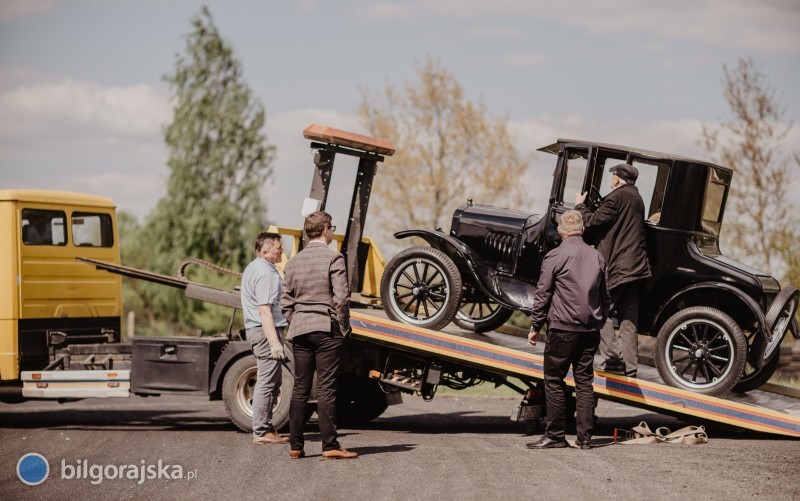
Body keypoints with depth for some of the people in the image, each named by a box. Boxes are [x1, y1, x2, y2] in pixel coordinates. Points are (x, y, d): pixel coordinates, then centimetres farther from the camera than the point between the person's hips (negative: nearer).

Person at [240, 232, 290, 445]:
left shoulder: (252, 268, 18)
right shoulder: (265, 274, -16)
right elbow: (264, 310, -23)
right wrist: (275, 342, -26)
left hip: (255, 329, 11)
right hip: (266, 331, -11)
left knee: (269, 381, 15)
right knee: (267, 382, -9)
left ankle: (265, 428, 19)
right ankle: (261, 431, -8)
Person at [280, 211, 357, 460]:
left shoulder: (294, 261, 10)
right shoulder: (333, 258, -8)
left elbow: (286, 302, 11)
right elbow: (341, 298, -14)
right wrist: (344, 328, -3)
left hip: (299, 330, 5)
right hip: (327, 330, -5)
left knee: (300, 388, 8)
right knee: (326, 388, -5)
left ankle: (296, 446, 9)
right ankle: (330, 446, -4)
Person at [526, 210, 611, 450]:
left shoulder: (555, 256, -8)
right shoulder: (597, 256, 9)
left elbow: (542, 295, -6)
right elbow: (605, 297, 16)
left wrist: (535, 326, 2)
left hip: (562, 328, -5)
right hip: (590, 330, 5)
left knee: (554, 381, 3)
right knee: (585, 382, 8)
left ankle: (555, 435, 3)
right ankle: (585, 437, 7)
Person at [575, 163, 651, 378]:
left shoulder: (617, 196, -10)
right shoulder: (636, 198, 19)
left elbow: (593, 222, -12)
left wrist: (580, 206, 4)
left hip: (618, 264, -9)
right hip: (636, 266, 9)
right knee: (628, 317, 8)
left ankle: (611, 357, -12)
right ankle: (629, 365, 9)